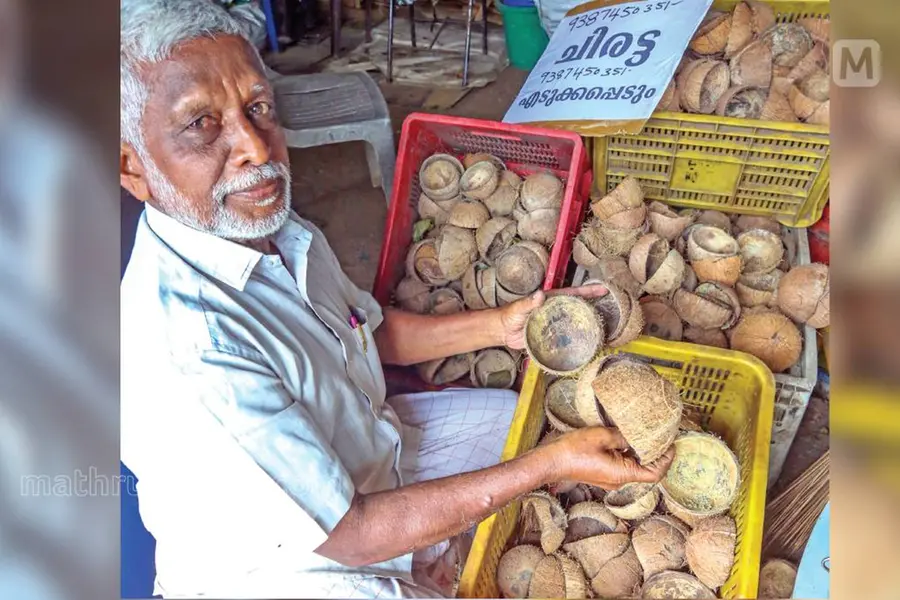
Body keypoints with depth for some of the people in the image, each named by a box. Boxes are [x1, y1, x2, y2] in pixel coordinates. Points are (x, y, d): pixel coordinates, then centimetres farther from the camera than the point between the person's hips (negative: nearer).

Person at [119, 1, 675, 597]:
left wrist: (500, 325, -7)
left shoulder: (278, 230, -10)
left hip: (367, 442, 8)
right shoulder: (185, 360, -36)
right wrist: (551, 464, -28)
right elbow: (349, 535, -29)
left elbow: (372, 329, 6)